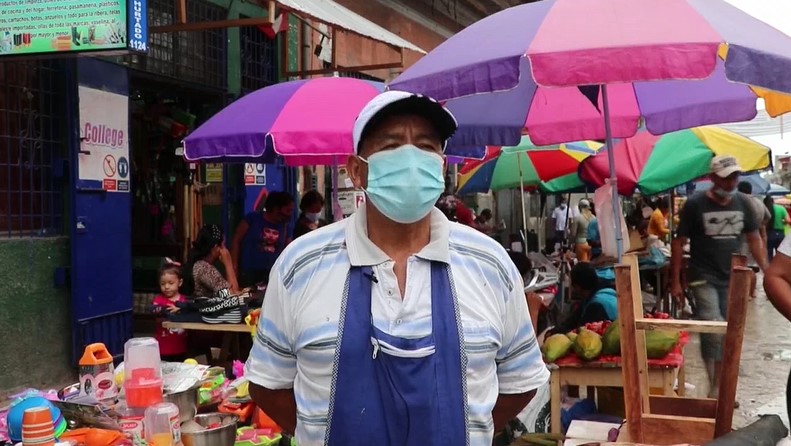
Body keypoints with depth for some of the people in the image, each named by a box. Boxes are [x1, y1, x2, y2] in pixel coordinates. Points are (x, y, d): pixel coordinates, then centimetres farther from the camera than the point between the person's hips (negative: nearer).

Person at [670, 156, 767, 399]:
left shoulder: (743, 203, 3)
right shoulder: (695, 204, -9)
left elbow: (754, 239, 11)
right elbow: (679, 242, -5)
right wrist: (675, 281, -7)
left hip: (732, 279, 4)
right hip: (704, 278, -4)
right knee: (714, 332, -16)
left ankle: (719, 388, 21)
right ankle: (714, 388, -4)